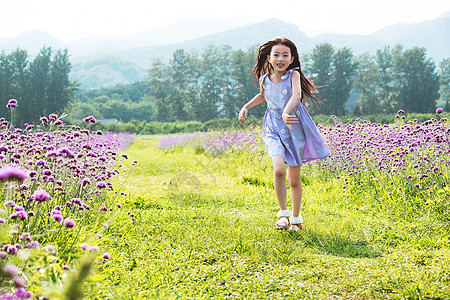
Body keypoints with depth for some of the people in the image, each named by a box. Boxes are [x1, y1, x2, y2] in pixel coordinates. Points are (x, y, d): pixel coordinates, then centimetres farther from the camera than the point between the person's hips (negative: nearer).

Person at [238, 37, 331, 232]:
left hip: (295, 130, -1)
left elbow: (297, 95, -32)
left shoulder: (293, 74, -11)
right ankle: (283, 212, -4)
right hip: (274, 130, 1)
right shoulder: (265, 79, 0)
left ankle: (295, 217, 31)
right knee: (279, 169, -25)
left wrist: (286, 112, -50)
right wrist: (246, 107, 13)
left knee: (294, 180, 8)